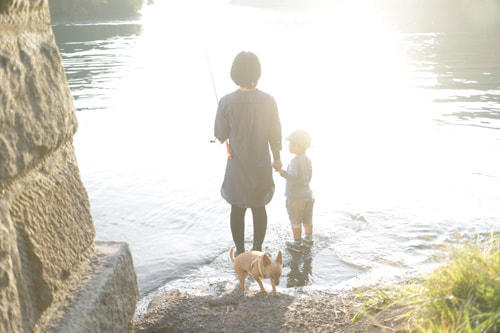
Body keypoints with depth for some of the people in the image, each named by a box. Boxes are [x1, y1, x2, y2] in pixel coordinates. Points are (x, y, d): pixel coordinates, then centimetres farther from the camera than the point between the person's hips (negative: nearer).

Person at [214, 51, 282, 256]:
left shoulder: (227, 102, -19)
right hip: (261, 165, 1)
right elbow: (275, 134, -4)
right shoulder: (268, 101, -14)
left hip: (237, 166, -1)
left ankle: (240, 252, 27)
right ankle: (258, 250, 30)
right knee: (259, 208, 18)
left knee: (237, 209, 16)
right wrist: (276, 158, 11)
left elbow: (220, 135, -9)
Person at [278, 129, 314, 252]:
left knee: (296, 222, 7)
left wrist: (281, 171, -50)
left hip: (295, 197, -8)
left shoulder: (295, 161, -23)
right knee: (307, 220, 20)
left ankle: (297, 244, 17)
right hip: (307, 194, 8)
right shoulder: (308, 160, 4)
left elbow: (292, 176, -38)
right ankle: (308, 240, 34)